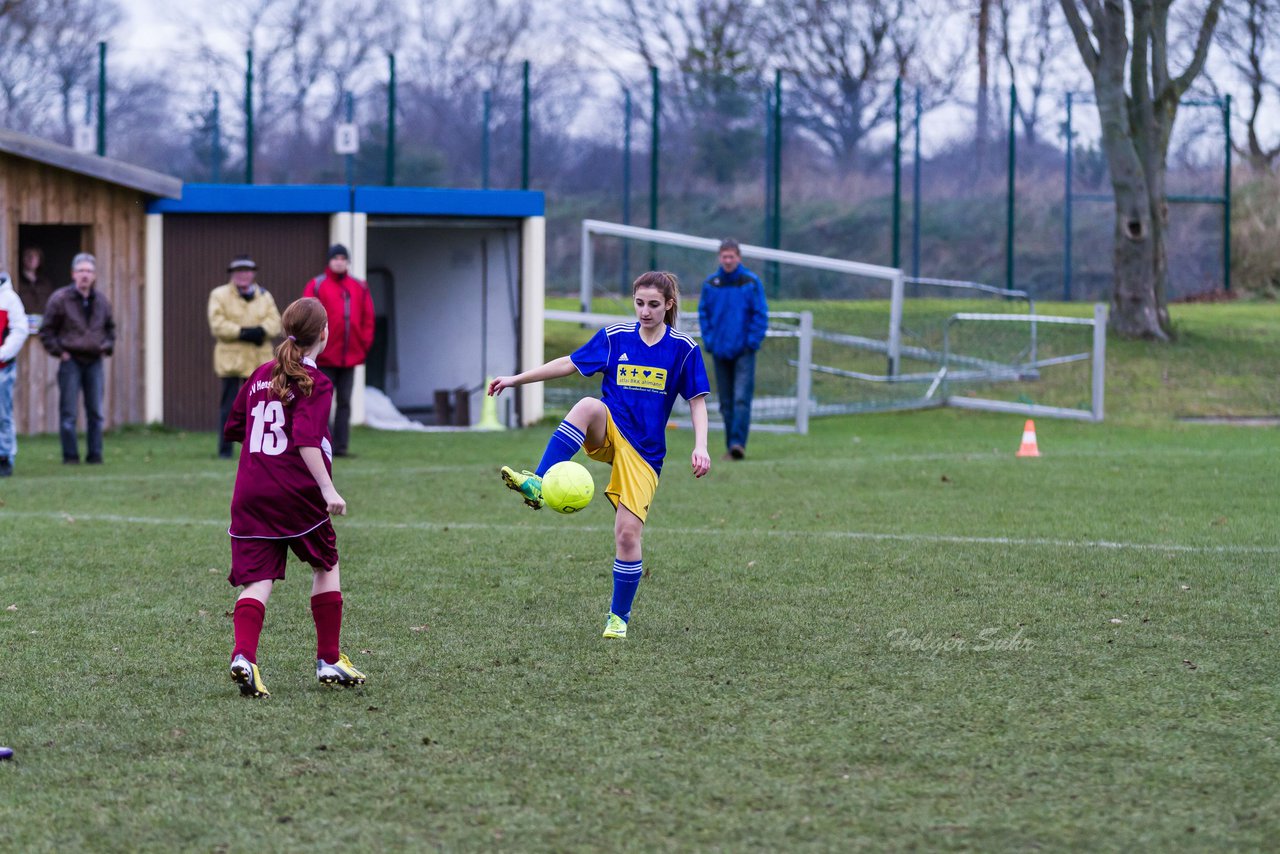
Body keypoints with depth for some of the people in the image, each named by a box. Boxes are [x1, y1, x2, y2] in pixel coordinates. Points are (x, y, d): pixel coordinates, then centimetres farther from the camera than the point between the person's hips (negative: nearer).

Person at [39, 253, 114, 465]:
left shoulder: (101, 301, 10)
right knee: (68, 412, -4)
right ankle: (70, 455, 0)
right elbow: (46, 331, 0)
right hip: (71, 361, -4)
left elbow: (110, 327, 25)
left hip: (94, 361, 4)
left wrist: (107, 347, 10)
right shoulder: (60, 299, -4)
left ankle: (95, 454, 10)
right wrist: (58, 351, -7)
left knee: (95, 411, 5)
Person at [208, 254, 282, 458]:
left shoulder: (264, 296, 15)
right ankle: (225, 449, 2)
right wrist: (243, 333, -18)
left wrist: (261, 330, -18)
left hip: (259, 362, 3)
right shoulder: (219, 295, 3)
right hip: (231, 362, -3)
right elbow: (217, 325, -9)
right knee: (229, 407, -4)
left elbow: (274, 321, 3)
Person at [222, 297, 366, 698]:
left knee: (257, 579, -2)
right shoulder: (315, 383, -6)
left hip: (251, 492, 5)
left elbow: (232, 427, 21)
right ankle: (329, 661, 18)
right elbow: (306, 438, -20)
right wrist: (327, 487, -24)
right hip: (297, 492, -5)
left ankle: (243, 655, -25)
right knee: (326, 567, 16)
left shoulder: (261, 375, 13)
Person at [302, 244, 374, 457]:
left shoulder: (360, 288, 10)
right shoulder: (316, 286, -1)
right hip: (325, 358, -4)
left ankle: (341, 445, 7)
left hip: (350, 357, 4)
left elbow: (368, 318, 12)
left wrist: (364, 345, 3)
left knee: (344, 402, 5)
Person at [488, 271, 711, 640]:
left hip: (643, 452, -1)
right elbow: (571, 363, 10)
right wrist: (517, 379, 6)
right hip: (608, 433, 1)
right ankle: (537, 484, -44)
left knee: (627, 534, -9)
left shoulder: (683, 349, -2)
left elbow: (697, 401, 1)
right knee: (589, 406, -35)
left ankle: (619, 616, 11)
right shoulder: (615, 336, 3)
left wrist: (700, 447, -14)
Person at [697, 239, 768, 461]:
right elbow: (703, 314, 10)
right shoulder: (710, 284, 5)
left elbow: (760, 314, -2)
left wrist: (753, 342, -9)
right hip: (720, 351, 3)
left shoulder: (751, 282, -2)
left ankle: (738, 443, -18)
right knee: (726, 403, 7)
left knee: (741, 398, -14)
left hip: (744, 351, -3)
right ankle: (730, 446, 13)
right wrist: (709, 341, 0)